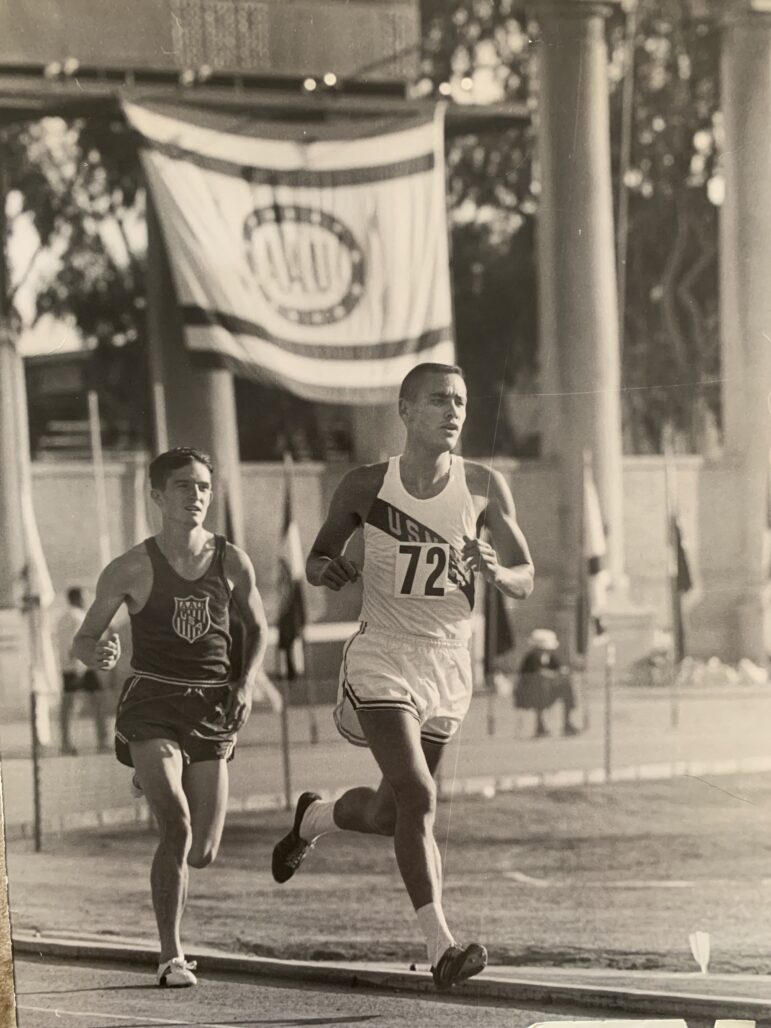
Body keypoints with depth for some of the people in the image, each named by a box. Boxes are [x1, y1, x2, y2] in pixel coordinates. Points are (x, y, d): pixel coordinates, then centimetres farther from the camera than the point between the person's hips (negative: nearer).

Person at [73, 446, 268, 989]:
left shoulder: (232, 563, 3)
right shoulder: (133, 569, -5)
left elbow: (258, 629, 18)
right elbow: (84, 641, 3)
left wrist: (246, 683, 1)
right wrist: (100, 653, -21)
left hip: (212, 714, 3)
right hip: (152, 706, -3)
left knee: (204, 852, 3)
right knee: (177, 826, -23)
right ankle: (171, 957, -16)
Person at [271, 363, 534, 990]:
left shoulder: (483, 487, 0)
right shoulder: (367, 487, -3)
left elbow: (525, 582, 4)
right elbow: (318, 558, 10)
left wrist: (494, 570, -19)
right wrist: (328, 569, -15)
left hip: (449, 663, 3)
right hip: (382, 660, -3)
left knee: (386, 814, 14)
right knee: (418, 797, -21)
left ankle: (314, 817, 48)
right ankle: (441, 946, -23)